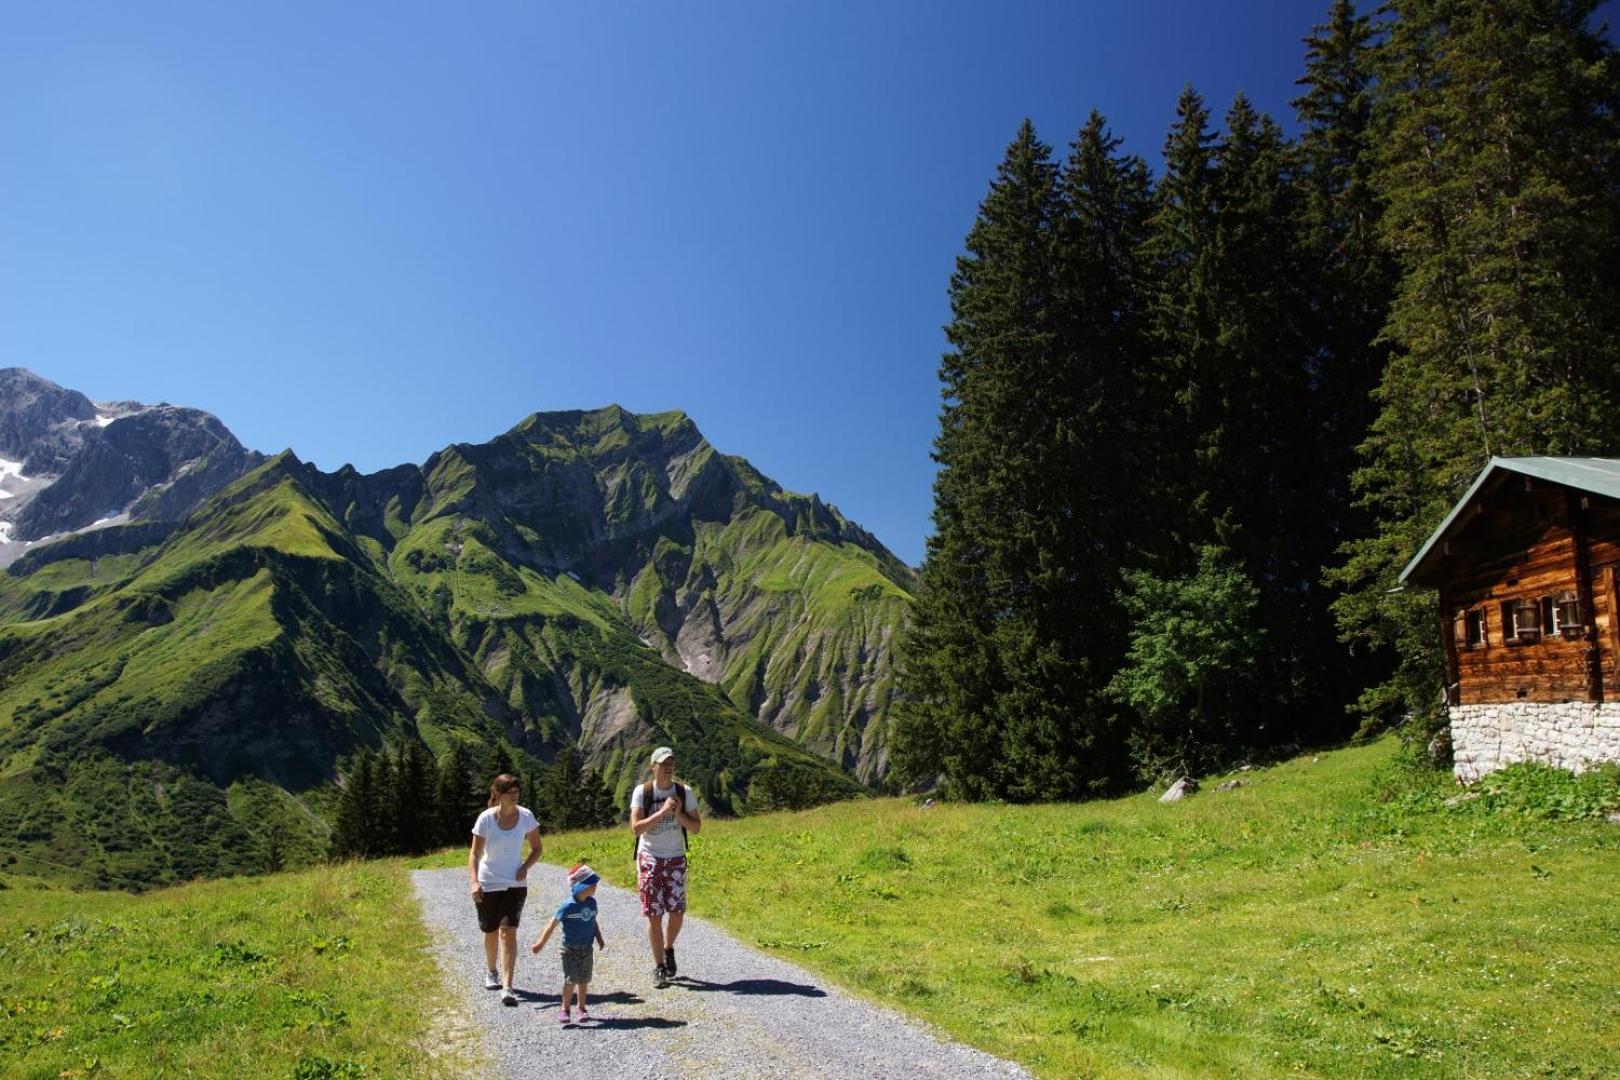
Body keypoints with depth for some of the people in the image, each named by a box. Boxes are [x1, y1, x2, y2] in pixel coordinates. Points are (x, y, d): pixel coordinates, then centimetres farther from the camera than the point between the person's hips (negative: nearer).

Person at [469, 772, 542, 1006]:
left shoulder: (526, 816, -7)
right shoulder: (486, 818, -13)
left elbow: (536, 848, 4)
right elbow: (474, 853, -11)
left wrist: (525, 867, -13)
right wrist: (474, 882, -24)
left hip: (515, 884, 0)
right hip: (488, 884, 0)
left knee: (508, 932, -12)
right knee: (491, 932, 14)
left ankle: (507, 988, -13)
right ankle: (492, 972, 42)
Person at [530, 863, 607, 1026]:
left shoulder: (592, 902, 0)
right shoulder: (568, 906, -18)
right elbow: (553, 924, -12)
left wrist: (599, 938, 9)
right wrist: (540, 943, -9)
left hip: (586, 949, 5)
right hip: (570, 949, -5)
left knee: (584, 980, 11)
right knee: (570, 980, -7)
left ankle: (582, 1008, 26)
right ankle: (565, 1009, 10)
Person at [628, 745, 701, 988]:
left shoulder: (685, 792, -3)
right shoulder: (642, 792, -9)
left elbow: (696, 827, 0)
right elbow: (636, 828, -17)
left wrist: (679, 815, -18)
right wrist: (662, 812, -26)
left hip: (676, 859, 2)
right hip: (649, 859, -2)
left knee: (677, 912, -1)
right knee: (654, 915, -2)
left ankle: (668, 949, 29)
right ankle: (659, 967, 12)